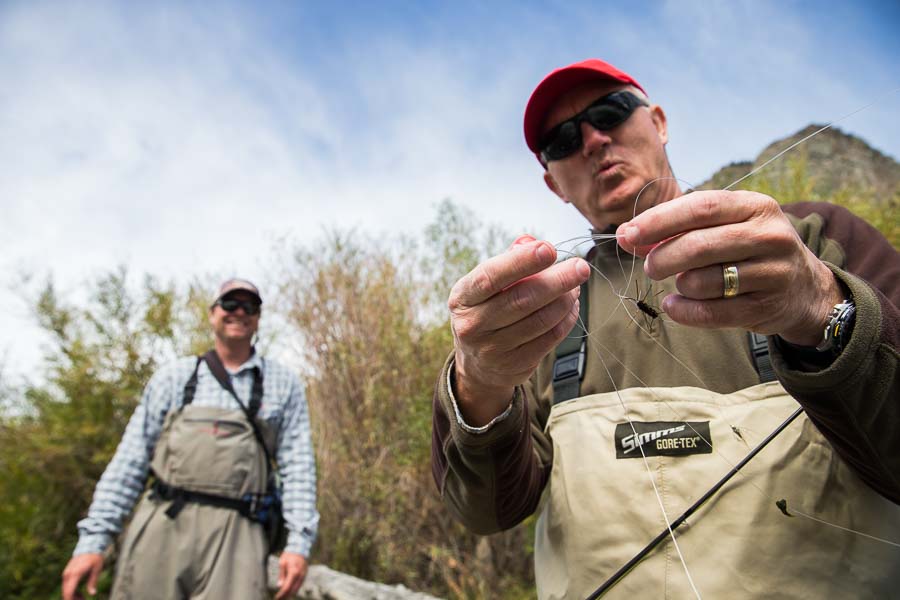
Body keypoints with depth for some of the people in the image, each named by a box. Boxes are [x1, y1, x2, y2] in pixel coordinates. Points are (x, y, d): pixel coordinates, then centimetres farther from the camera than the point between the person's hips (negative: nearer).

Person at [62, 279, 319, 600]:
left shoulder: (283, 384, 9)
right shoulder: (175, 376, 11)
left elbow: (297, 465, 3)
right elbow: (131, 458, 9)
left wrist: (299, 541, -6)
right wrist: (92, 538, 2)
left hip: (235, 534, -1)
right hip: (162, 526, 1)